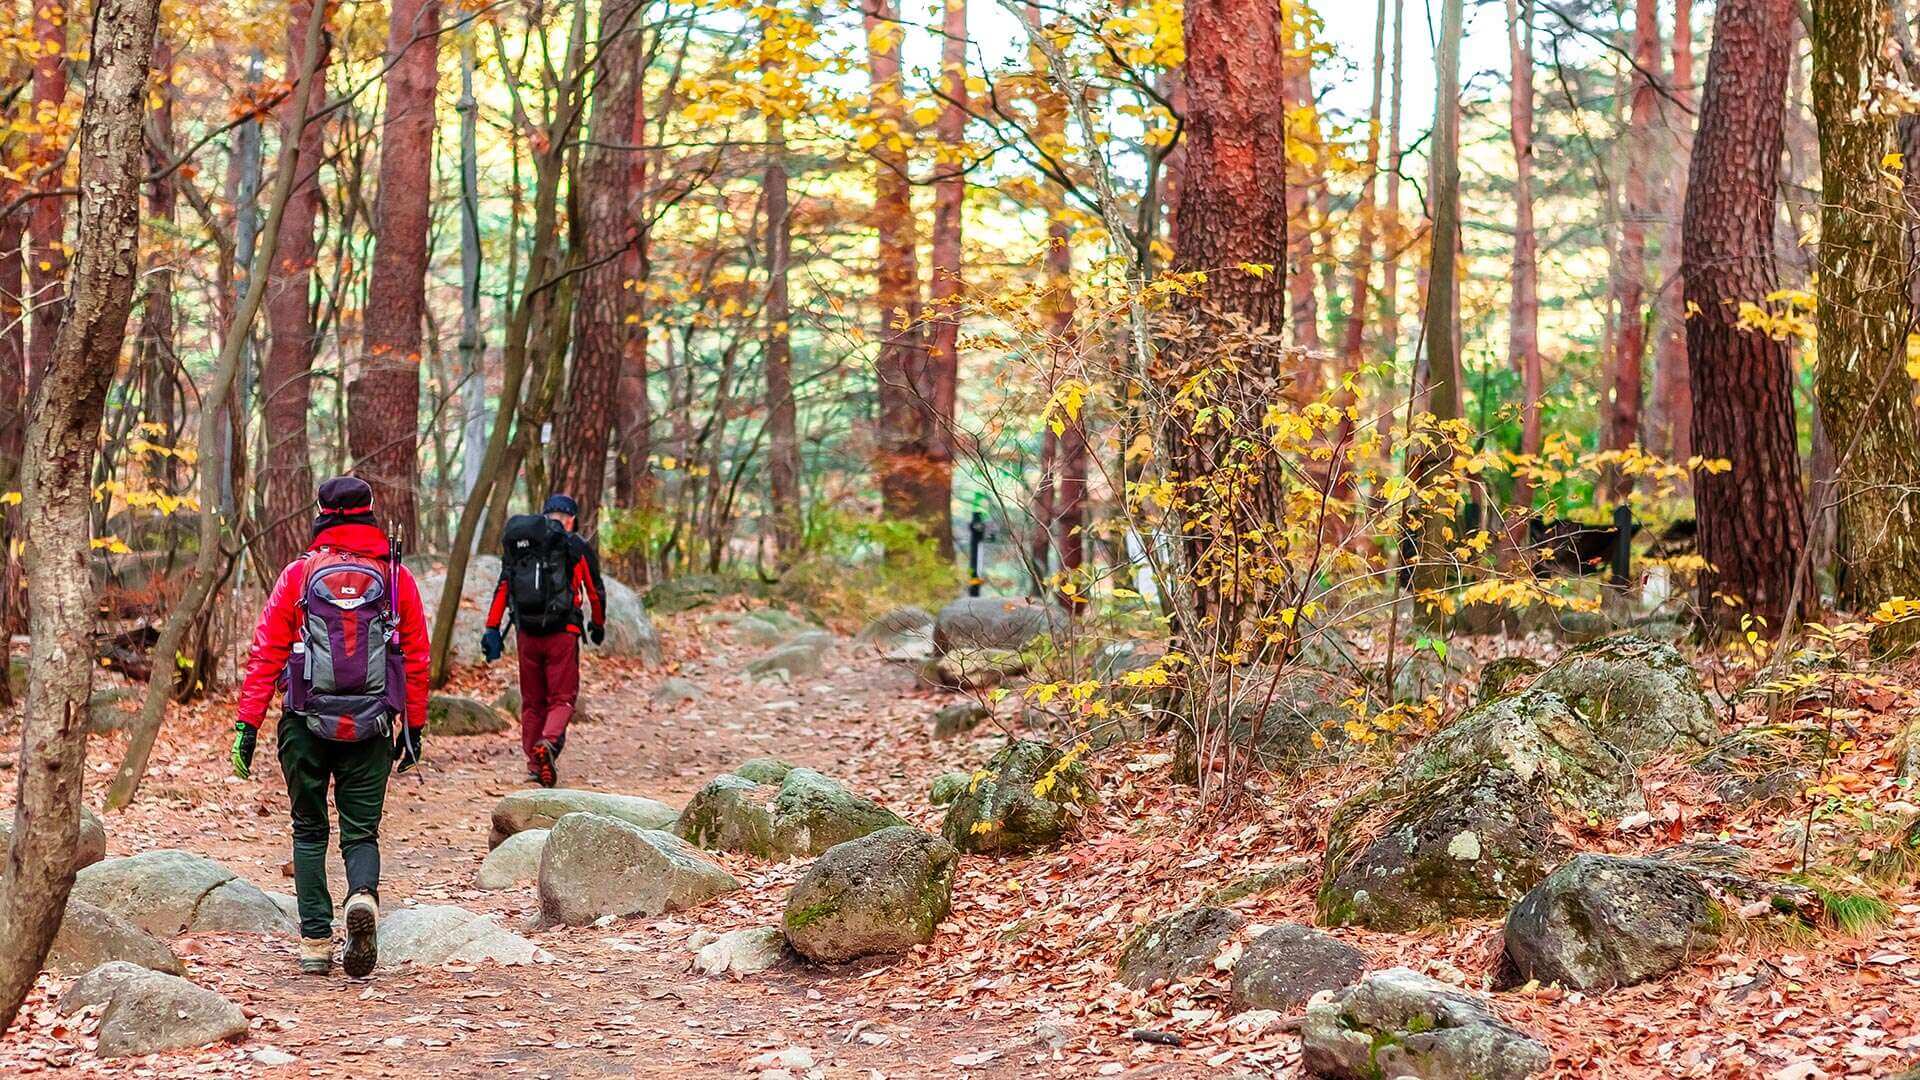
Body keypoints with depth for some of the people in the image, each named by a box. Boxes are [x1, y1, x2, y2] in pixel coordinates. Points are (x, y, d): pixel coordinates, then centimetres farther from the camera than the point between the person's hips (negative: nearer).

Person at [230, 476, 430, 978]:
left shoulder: (299, 573, 1)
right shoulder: (396, 577, 4)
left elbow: (266, 654, -2)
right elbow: (416, 660, 6)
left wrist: (247, 725, 1)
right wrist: (414, 729, 15)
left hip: (307, 725, 0)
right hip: (370, 729, 0)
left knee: (309, 832, 14)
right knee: (361, 832, 9)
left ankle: (315, 942, 9)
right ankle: (363, 896, -22)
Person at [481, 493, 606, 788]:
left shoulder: (518, 545, 12)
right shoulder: (577, 547, 3)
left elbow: (502, 588, 6)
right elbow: (596, 591, 9)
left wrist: (492, 629, 6)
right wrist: (598, 625, 25)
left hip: (528, 633, 3)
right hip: (562, 633, -3)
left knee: (532, 701, 14)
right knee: (562, 698, 2)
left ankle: (535, 764, 15)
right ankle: (549, 742, -26)